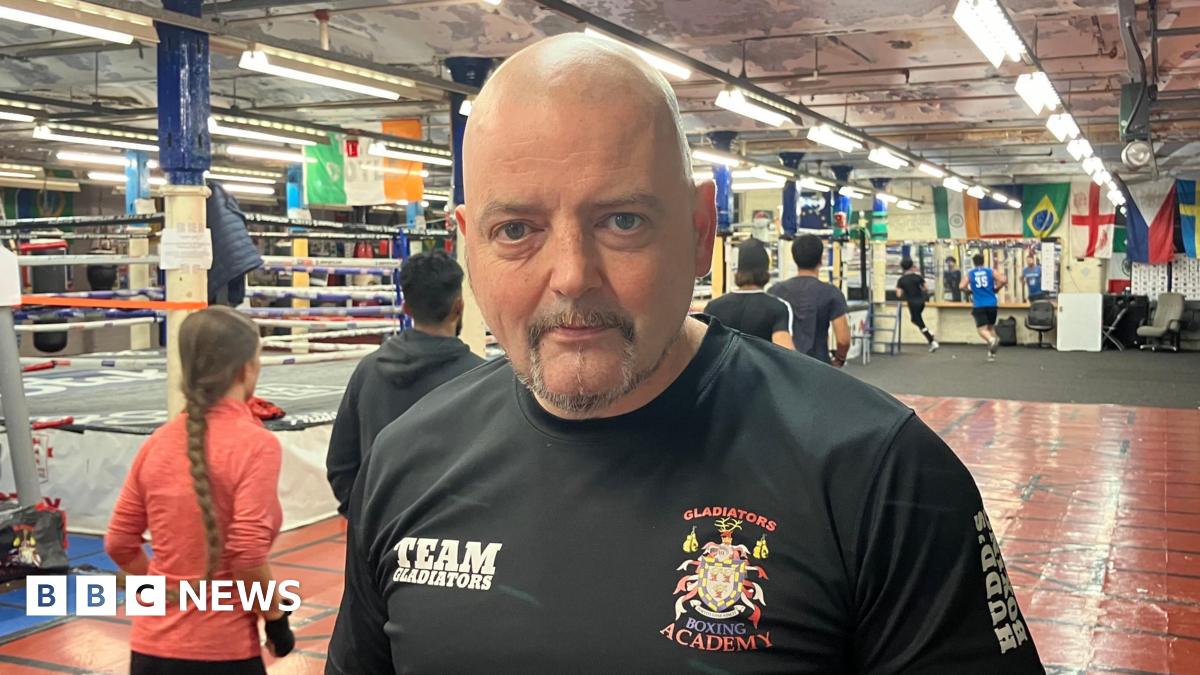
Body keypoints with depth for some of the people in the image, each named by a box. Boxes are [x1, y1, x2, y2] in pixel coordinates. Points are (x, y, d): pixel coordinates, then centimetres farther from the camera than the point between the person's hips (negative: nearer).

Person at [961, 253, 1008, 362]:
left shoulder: (970, 274, 5)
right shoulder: (991, 271, 5)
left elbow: (962, 286, -6)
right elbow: (1003, 280, -8)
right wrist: (996, 289, 10)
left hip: (979, 305, -2)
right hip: (991, 304, 2)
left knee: (982, 328, -4)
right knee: (991, 327, 19)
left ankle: (991, 340, -38)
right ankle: (991, 353, 16)